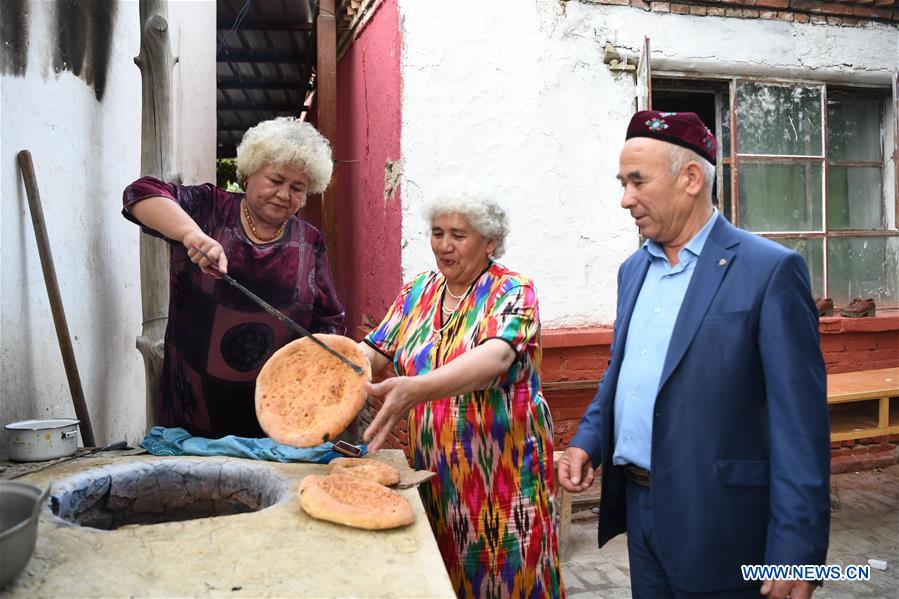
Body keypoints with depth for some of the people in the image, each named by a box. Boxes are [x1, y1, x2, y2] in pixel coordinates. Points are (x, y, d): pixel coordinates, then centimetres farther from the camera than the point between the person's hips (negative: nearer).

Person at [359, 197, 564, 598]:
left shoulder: (513, 291, -10)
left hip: (499, 469, -4)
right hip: (432, 468, 4)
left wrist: (418, 389, -44)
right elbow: (374, 352, 2)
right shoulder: (417, 291, 6)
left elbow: (496, 356, -28)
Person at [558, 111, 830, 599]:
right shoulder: (634, 269, 8)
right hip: (638, 505, 6)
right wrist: (587, 441, 1)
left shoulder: (770, 270, -13)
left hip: (715, 523, -6)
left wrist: (796, 553, -17)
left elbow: (800, 422, -15)